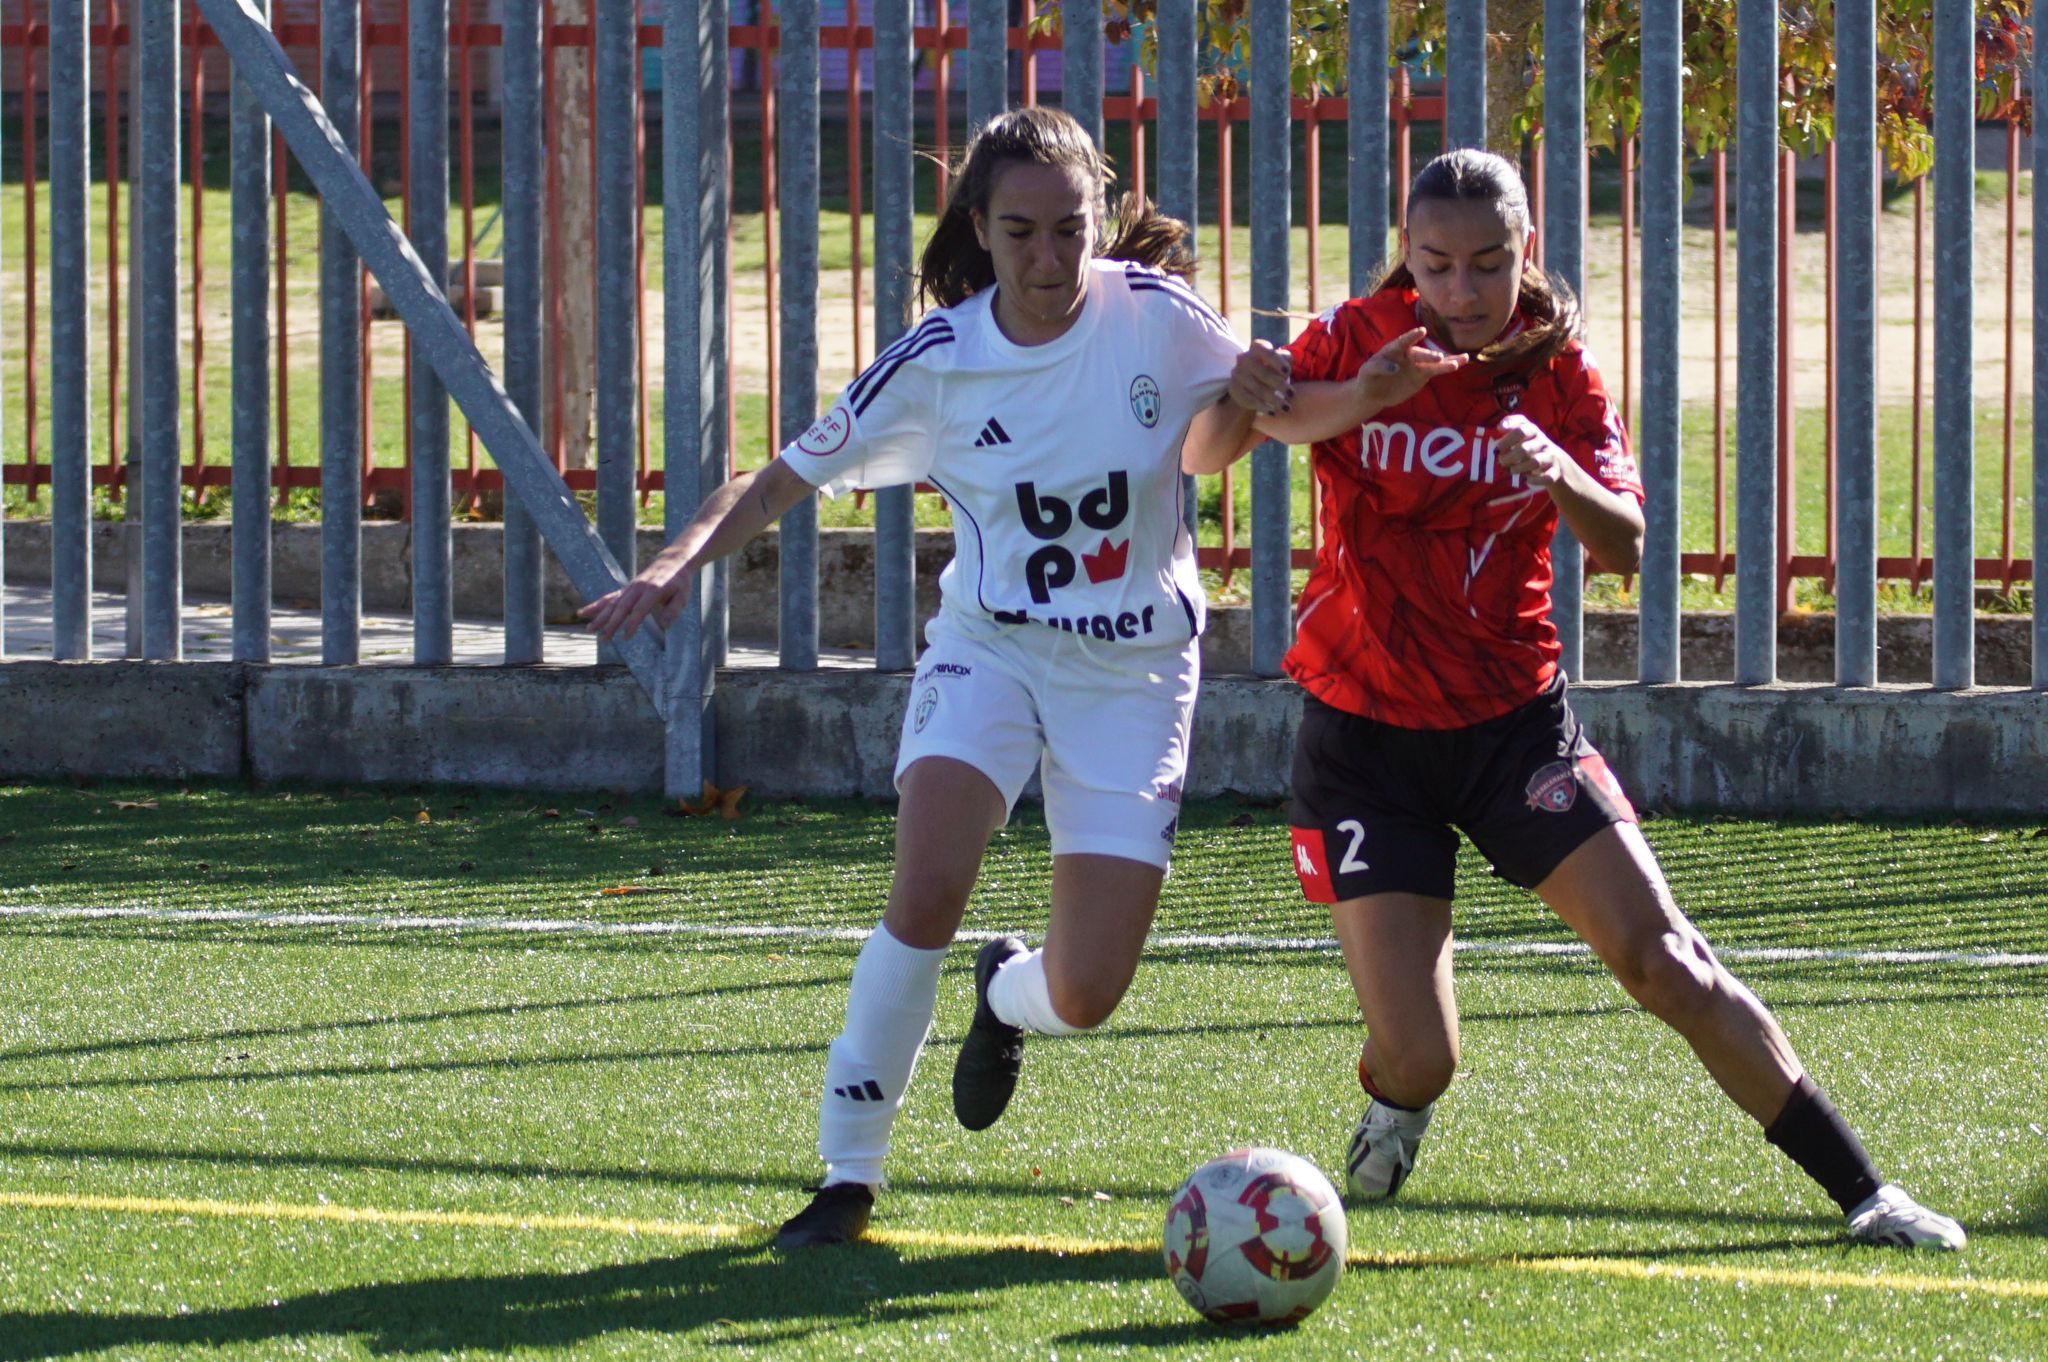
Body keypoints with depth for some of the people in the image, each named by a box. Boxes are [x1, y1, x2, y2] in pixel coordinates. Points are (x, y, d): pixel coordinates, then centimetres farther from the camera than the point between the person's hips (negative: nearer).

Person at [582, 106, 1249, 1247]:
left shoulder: (1155, 316, -12)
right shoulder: (939, 360, -10)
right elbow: (788, 477, -3)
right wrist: (687, 556, -20)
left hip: (1133, 671, 0)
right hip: (991, 647, 0)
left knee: (1083, 996, -9)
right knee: (928, 888, -27)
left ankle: (1006, 994, 32)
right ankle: (850, 1172, -12)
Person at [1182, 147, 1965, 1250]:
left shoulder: (1556, 368, -3)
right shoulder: (1358, 343, -8)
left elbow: (1626, 548, -12)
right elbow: (1204, 453, -22)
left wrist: (1561, 477, -35)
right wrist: (1353, 400, -41)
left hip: (1514, 722, 1)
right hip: (1362, 735, -1)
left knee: (1661, 958, -10)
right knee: (1417, 1056, -9)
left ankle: (1858, 1189, -2)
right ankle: (1392, 1106, 29)